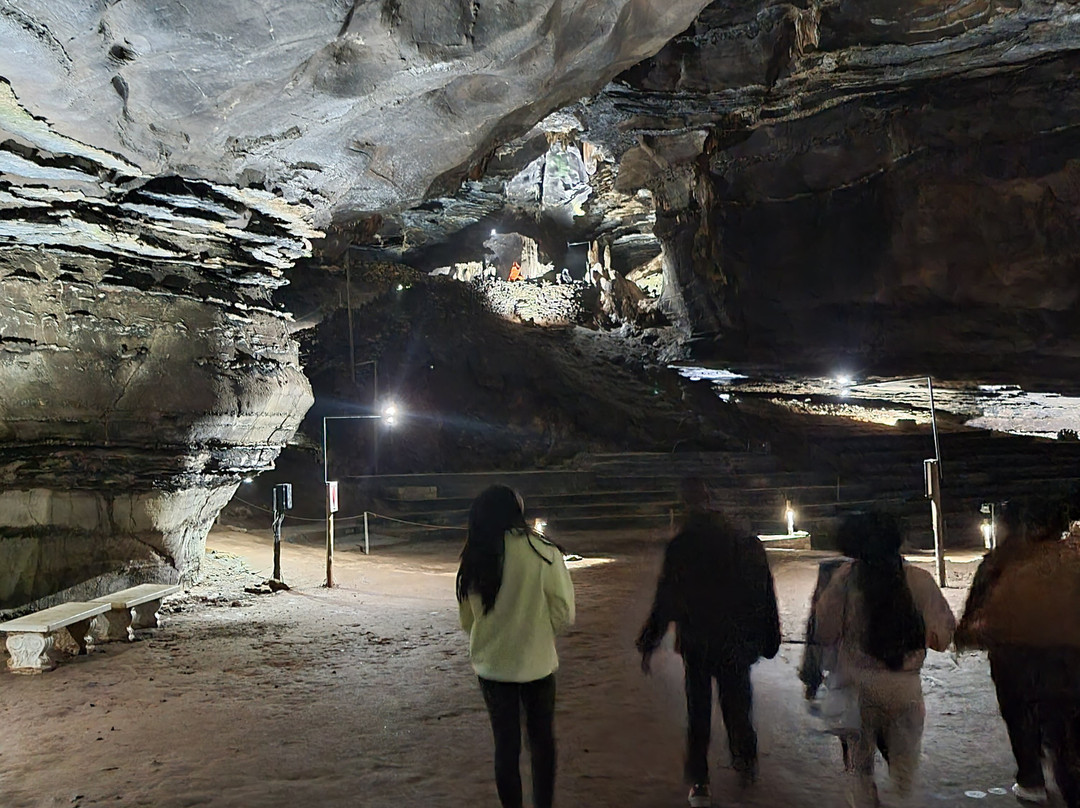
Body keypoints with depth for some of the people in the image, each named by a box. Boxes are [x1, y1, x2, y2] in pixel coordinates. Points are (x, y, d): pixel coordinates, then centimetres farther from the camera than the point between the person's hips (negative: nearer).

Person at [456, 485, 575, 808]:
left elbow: (466, 619, 2)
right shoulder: (544, 553, -16)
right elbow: (563, 614, -11)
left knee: (506, 745, 16)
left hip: (491, 666, 2)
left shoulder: (475, 559, -8)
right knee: (542, 742, 19)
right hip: (537, 663, -2)